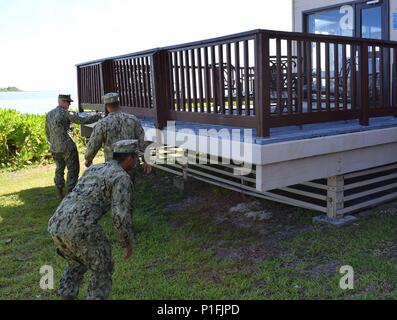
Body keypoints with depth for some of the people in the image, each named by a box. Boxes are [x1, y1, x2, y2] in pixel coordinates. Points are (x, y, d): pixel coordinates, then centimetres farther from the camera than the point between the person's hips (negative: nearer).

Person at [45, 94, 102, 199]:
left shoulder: (49, 114, 10)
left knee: (59, 169, 18)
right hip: (67, 147, -7)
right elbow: (82, 121, -16)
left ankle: (60, 193, 21)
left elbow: (47, 132, 15)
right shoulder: (66, 113, -12)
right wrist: (98, 116, -8)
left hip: (54, 148, 8)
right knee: (73, 169, 2)